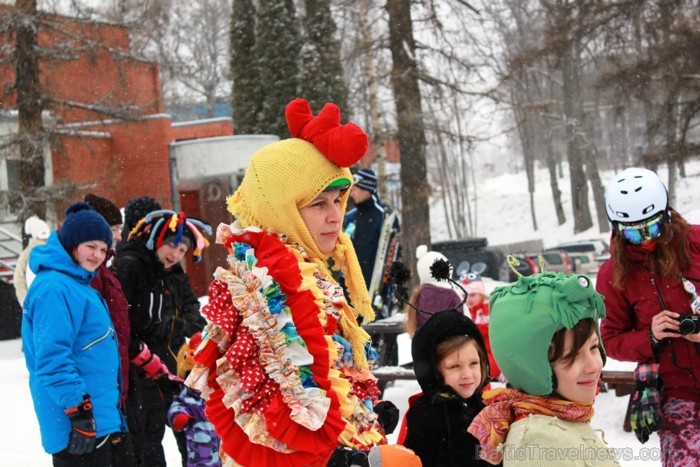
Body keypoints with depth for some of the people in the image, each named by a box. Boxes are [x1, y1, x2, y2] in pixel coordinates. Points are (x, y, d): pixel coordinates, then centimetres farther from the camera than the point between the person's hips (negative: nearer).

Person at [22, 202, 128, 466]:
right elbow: (52, 358, -22)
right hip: (80, 425, -10)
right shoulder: (54, 288, -16)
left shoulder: (79, 284, 16)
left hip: (99, 419, 10)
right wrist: (79, 413, -23)